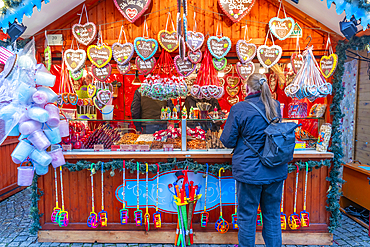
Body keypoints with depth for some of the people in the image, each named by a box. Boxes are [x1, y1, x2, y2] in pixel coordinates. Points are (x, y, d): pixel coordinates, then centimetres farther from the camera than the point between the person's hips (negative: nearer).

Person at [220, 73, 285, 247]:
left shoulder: (239, 108, -12)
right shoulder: (276, 106, 3)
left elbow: (228, 141, -8)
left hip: (250, 172, -5)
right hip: (276, 172, 5)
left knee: (247, 216, 12)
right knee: (272, 216, 18)